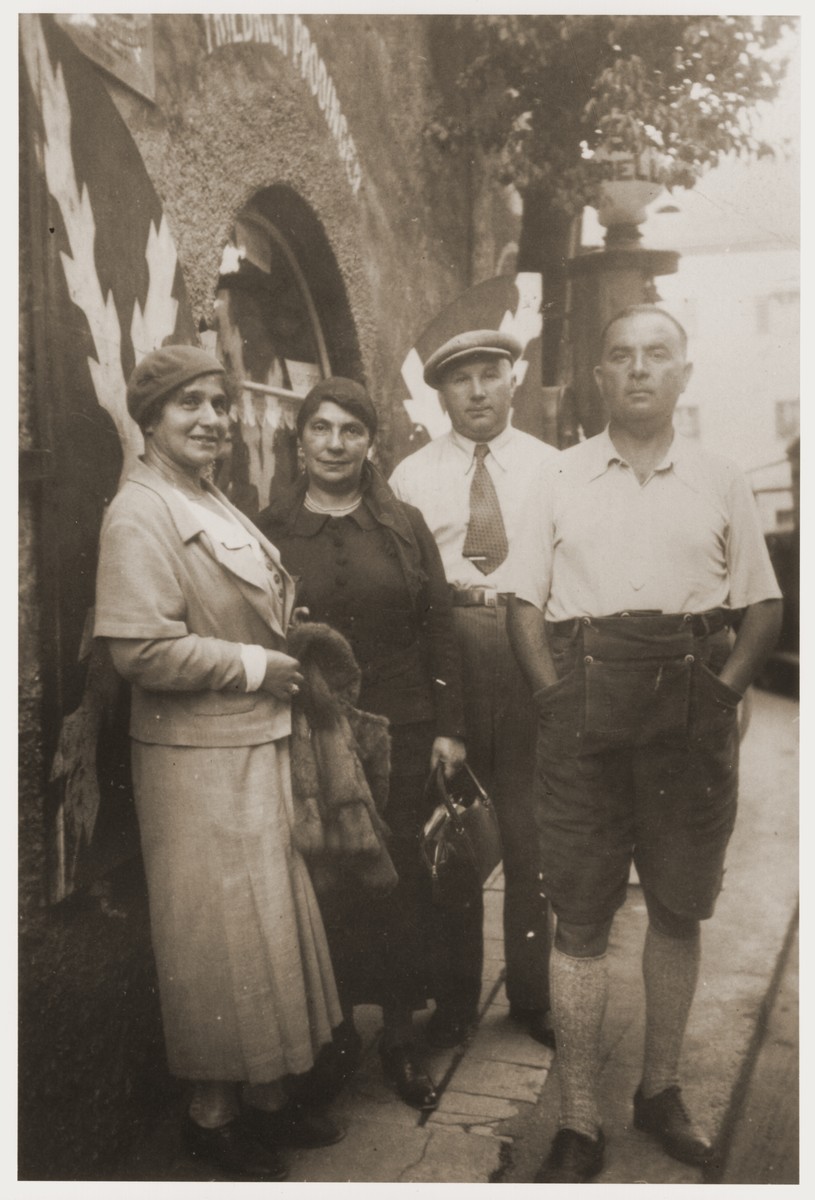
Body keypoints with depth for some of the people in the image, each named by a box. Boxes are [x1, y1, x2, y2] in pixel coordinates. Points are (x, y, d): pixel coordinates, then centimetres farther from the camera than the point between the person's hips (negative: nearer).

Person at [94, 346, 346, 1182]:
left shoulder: (214, 506, 13)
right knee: (217, 937, 4)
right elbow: (141, 650, -24)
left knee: (271, 923, 17)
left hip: (254, 745, 9)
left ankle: (264, 1096, 34)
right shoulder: (139, 514, -15)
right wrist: (255, 666, -16)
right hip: (194, 757, -9)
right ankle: (212, 1113, 25)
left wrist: (291, 644, 7)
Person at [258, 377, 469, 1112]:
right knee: (324, 886, 4)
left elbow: (439, 629, 5)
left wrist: (449, 728, 0)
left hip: (402, 731, 1)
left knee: (403, 880, 6)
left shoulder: (405, 526, 7)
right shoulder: (271, 531, 3)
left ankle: (401, 1036, 23)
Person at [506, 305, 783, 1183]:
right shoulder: (561, 478, 7)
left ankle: (660, 1090, 31)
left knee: (679, 910, 12)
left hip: (690, 713, 1)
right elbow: (525, 602, 6)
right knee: (580, 916, 3)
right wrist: (555, 696, -4)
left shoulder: (721, 482, 6)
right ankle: (577, 1124, 15)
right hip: (584, 710, -1)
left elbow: (763, 605, 7)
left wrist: (723, 689, -5)